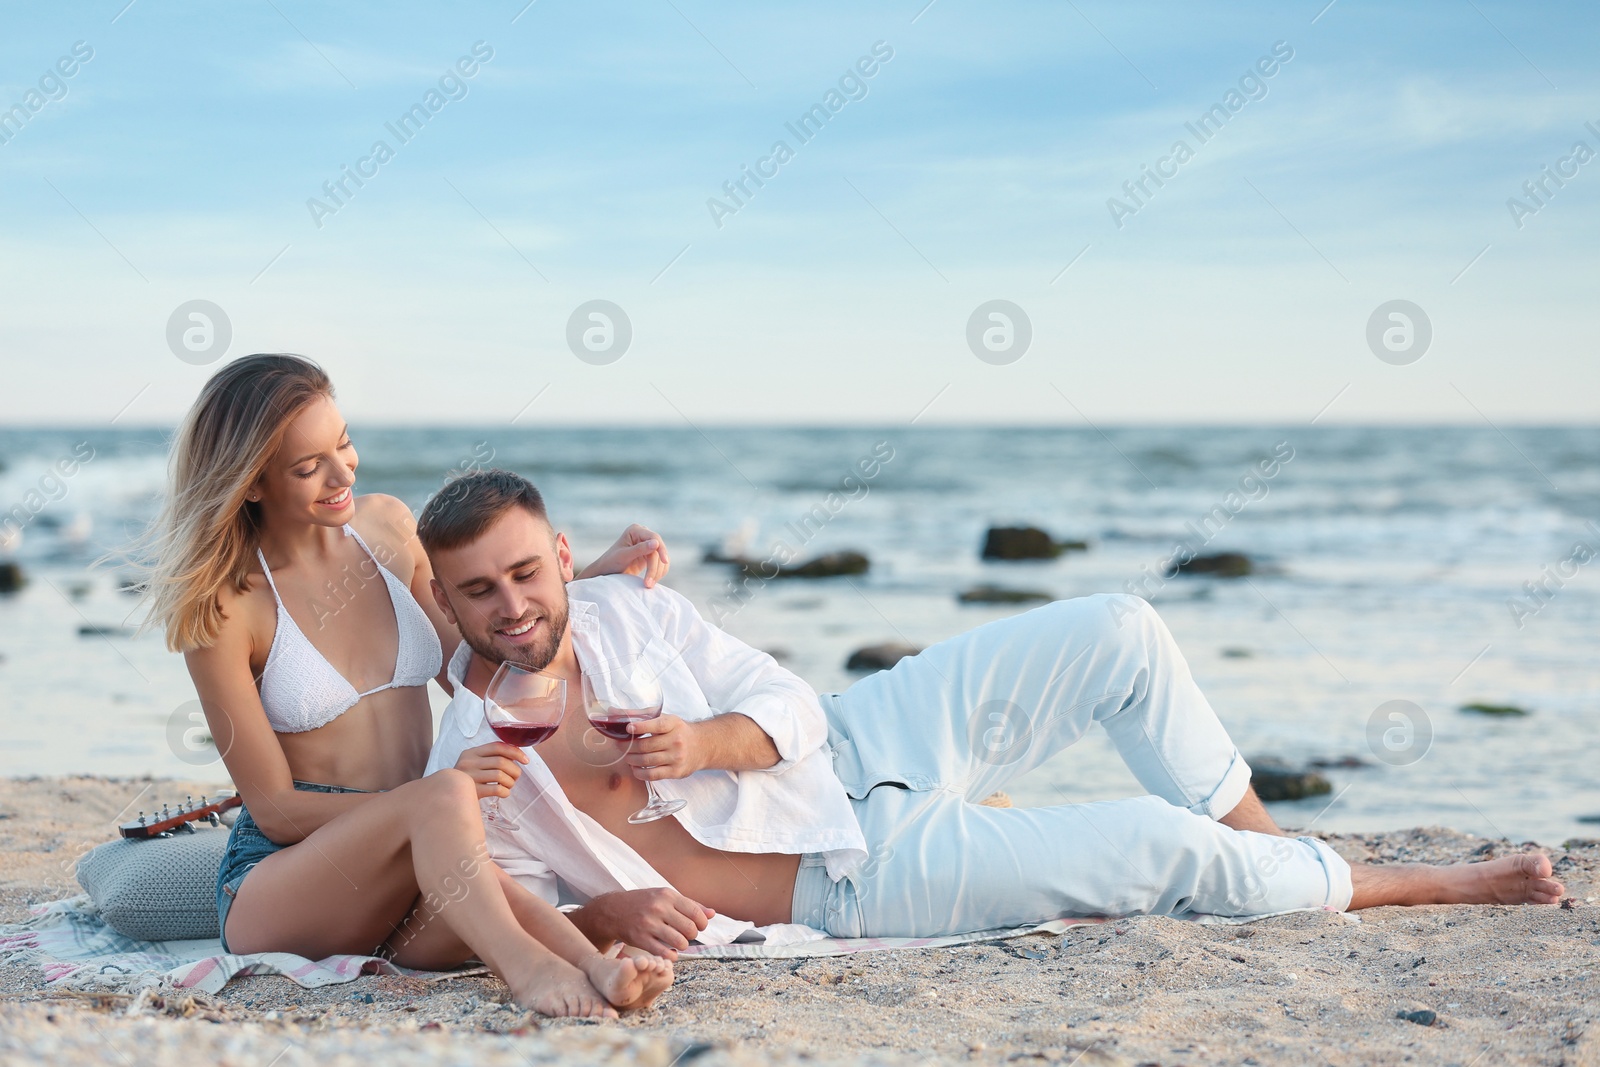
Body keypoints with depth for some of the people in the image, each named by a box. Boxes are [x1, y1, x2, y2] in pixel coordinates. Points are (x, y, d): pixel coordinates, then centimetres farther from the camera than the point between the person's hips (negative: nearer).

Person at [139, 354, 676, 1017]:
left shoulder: (385, 526, 8)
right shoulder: (224, 606, -9)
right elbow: (275, 808, -9)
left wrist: (594, 578, 8)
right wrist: (437, 804, -24)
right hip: (278, 876, -4)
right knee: (444, 795, -36)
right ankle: (526, 964, -60)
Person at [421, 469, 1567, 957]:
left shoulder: (630, 608, -3)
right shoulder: (473, 760, -15)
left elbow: (790, 706, -1)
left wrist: (706, 740, -22)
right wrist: (607, 913, -31)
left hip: (858, 743, 5)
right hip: (863, 872, -5)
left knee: (1121, 633, -5)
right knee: (1160, 847, -14)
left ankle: (1266, 847, 13)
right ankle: (1413, 882, 10)